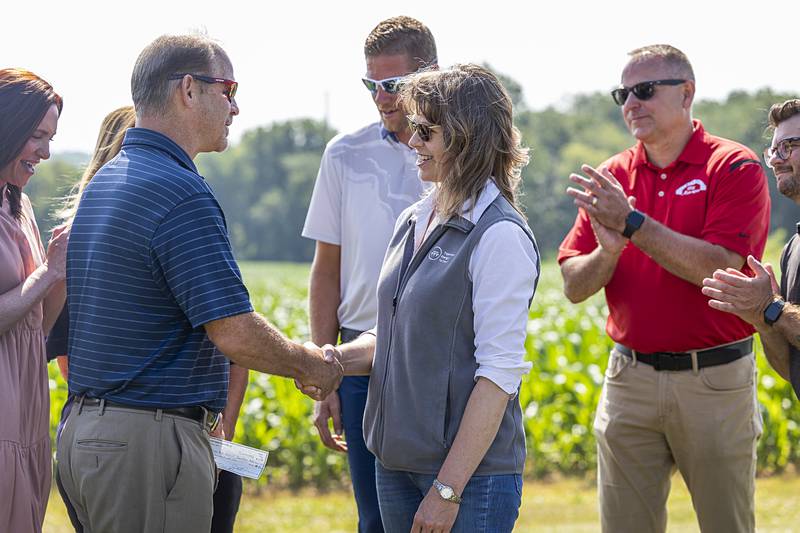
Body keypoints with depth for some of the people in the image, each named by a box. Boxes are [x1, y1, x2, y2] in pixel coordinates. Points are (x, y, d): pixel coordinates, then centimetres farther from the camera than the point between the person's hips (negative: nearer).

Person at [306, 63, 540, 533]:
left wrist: (448, 489, -20)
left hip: (473, 473, -7)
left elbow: (499, 372, -17)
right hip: (399, 460, 7)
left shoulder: (499, 236, -14)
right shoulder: (413, 222, 10)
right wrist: (341, 358, -3)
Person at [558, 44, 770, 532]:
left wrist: (632, 223, -18)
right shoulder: (612, 177, 8)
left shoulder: (734, 168, -6)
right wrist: (608, 252, -16)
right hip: (630, 378, 4)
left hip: (715, 380, -4)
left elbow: (720, 268, -19)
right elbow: (574, 286, 5)